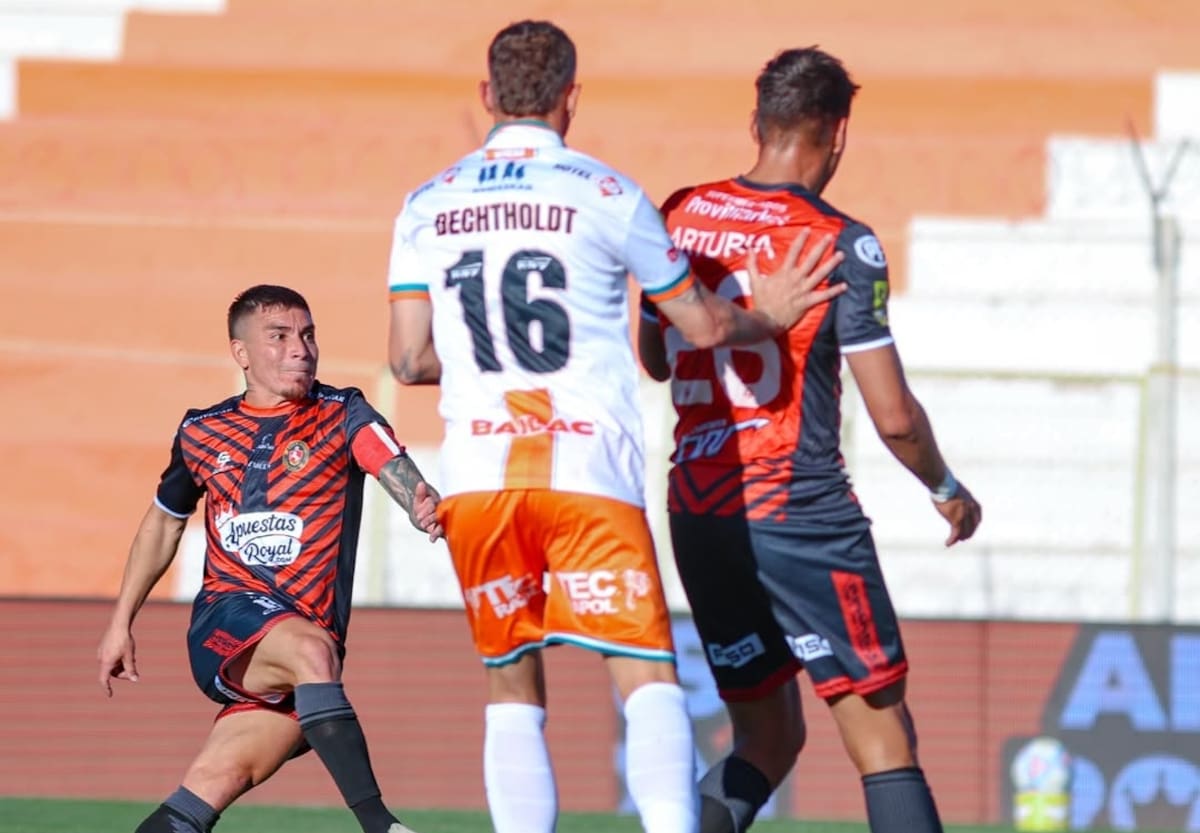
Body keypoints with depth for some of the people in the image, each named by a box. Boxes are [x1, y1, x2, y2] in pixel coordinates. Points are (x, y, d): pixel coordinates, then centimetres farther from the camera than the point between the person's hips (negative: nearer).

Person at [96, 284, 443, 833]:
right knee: (310, 648, -33)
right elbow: (163, 521, 27)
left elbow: (393, 466, -18)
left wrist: (425, 507, -42)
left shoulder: (342, 416, 2)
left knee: (210, 789, -15)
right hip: (227, 620, 0)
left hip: (306, 644, 0)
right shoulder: (202, 433, 11)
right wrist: (121, 623, 25)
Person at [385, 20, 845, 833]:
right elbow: (704, 324, 10)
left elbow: (410, 359, 8)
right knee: (648, 675, -4)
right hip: (588, 472, -3)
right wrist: (765, 318, 30)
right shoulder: (607, 196, 1)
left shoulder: (426, 207, 9)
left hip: (478, 475, 3)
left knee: (512, 687, 13)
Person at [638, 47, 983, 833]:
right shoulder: (841, 244, -11)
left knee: (769, 736, 14)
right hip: (802, 517, -6)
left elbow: (654, 359, 20)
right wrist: (947, 490, 7)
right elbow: (893, 416, -11)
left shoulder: (681, 216, 6)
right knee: (883, 736, -2)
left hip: (697, 516, 6)